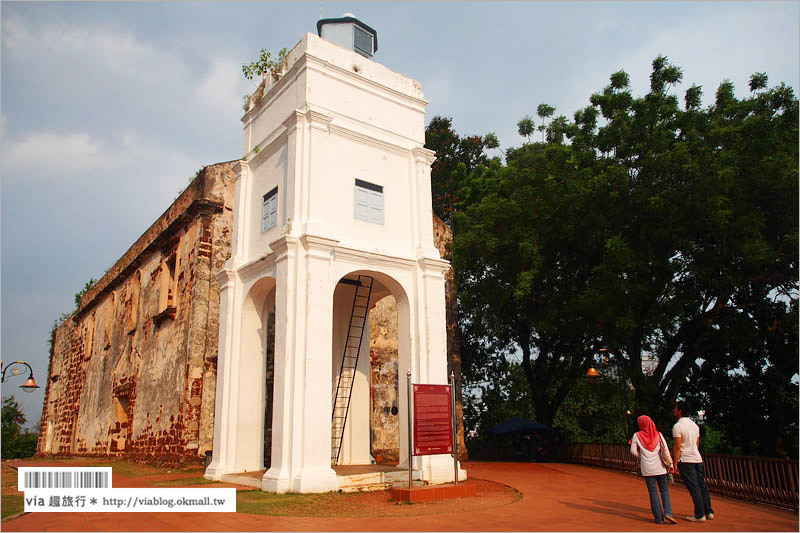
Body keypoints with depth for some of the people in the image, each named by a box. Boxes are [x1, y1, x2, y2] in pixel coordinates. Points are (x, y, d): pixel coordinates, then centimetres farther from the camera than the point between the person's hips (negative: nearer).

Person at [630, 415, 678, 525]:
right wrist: (670, 464, 0)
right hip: (660, 467, 1)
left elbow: (633, 451, -3)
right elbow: (666, 450, -4)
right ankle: (668, 512, -5)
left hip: (647, 469, -1)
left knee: (653, 492, 4)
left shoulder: (637, 435, -2)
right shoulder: (658, 435, 1)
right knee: (664, 490, 12)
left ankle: (659, 518, 3)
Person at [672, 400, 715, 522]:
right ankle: (709, 512, 17)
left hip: (685, 460, -7)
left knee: (694, 488, -4)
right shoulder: (695, 425, 11)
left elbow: (677, 447, -16)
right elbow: (697, 444, 18)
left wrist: (675, 463, -11)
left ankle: (700, 515, 0)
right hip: (697, 459, 7)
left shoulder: (677, 426, -14)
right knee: (702, 485, 12)